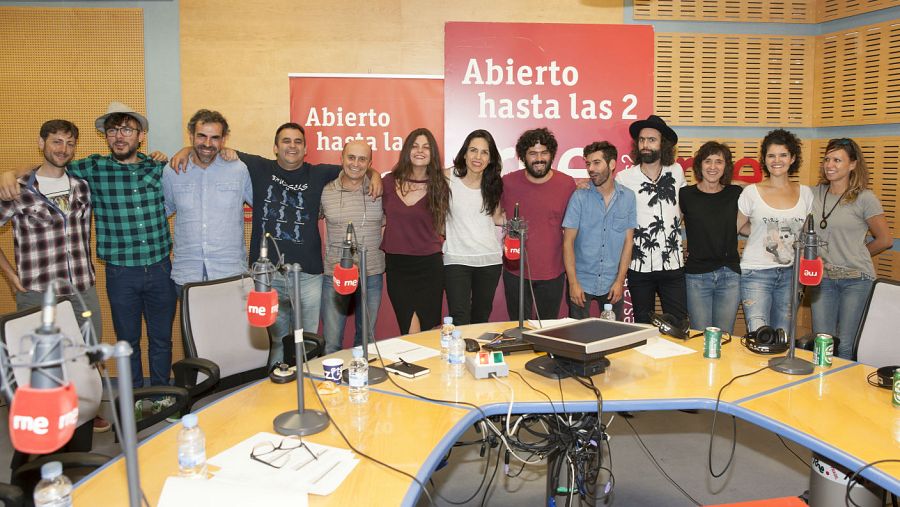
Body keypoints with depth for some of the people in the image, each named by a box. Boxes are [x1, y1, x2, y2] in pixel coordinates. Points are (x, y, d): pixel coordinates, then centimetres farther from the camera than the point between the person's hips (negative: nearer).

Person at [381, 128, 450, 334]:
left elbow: (440, 228, 9)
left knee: (427, 329, 6)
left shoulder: (439, 186, -1)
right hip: (396, 265, 1)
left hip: (428, 265, -1)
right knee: (411, 331, 2)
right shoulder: (390, 181, 0)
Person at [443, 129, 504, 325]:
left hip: (489, 258, 4)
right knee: (459, 322, -9)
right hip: (456, 258, -4)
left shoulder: (493, 184, 5)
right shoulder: (448, 177, -6)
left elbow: (496, 218, 11)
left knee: (481, 318, 15)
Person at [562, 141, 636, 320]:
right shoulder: (579, 197, -7)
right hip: (582, 283, -2)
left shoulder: (628, 197, 0)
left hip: (612, 285, 2)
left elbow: (628, 241, 2)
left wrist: (620, 280, -3)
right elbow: (568, 242, -6)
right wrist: (573, 283, -11)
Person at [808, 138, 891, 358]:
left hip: (856, 279, -3)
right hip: (822, 277, 3)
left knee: (846, 346, -1)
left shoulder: (865, 198, -5)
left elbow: (885, 240, 3)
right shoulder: (815, 194, 5)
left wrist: (854, 256, 11)